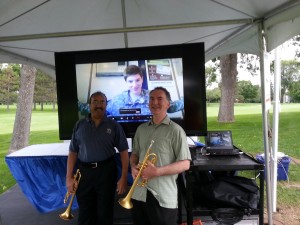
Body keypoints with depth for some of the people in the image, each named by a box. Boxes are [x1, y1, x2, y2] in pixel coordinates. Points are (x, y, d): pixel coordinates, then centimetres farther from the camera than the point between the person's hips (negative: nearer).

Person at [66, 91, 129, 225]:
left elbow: (123, 152, -3)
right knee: (85, 214, 15)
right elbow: (73, 152, 6)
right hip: (84, 172, 2)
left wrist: (123, 177, -9)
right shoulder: (79, 125, 4)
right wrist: (69, 177, 0)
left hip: (106, 171, -1)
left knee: (105, 213, 13)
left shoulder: (114, 126, -1)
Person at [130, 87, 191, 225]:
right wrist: (134, 166, -4)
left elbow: (185, 164, -11)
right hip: (138, 194, 5)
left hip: (163, 198, -5)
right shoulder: (141, 129, 10)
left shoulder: (175, 130, -8)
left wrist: (157, 171, -20)